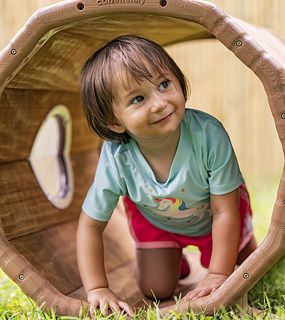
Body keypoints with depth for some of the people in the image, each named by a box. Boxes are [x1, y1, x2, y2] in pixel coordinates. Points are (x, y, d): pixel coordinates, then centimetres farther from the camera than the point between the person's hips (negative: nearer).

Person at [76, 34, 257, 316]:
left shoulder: (208, 134, -41)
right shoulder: (116, 159, -36)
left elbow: (224, 212, -30)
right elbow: (90, 226, -22)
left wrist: (218, 275, -27)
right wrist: (97, 289, -27)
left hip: (210, 215, 0)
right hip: (153, 217, 1)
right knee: (156, 291, 4)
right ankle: (172, 255, 35)